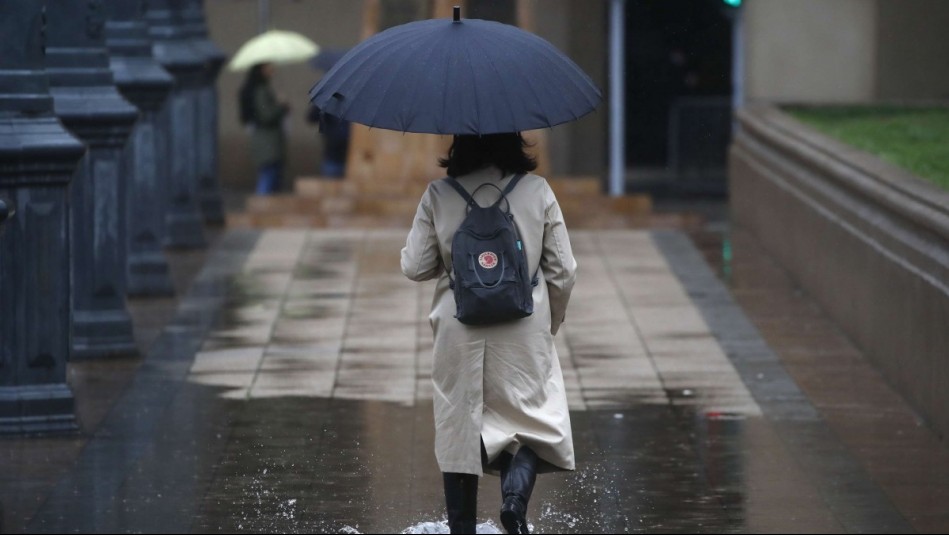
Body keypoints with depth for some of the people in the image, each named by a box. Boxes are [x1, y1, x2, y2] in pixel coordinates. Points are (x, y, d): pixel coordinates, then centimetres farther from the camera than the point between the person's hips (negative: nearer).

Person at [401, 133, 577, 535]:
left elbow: (414, 267, -1)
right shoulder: (536, 191, -3)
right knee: (532, 422, 11)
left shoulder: (438, 196, -3)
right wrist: (550, 323, 15)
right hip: (523, 329, -1)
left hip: (460, 332, 1)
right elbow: (563, 271, -1)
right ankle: (516, 498, -15)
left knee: (458, 430, 10)